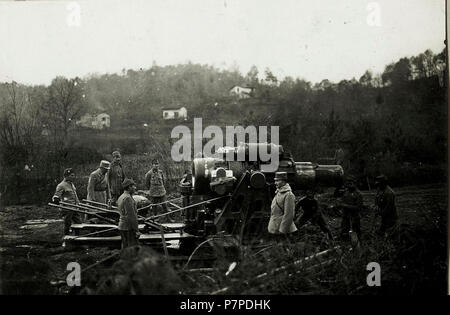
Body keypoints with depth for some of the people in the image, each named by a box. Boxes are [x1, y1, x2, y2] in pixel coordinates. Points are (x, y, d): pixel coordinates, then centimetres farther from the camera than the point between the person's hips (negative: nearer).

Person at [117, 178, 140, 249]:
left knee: (125, 248, 12)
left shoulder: (120, 198, 13)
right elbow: (131, 215, -21)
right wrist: (136, 230, -19)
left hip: (122, 227, 10)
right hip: (129, 228, -10)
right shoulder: (127, 198, -18)